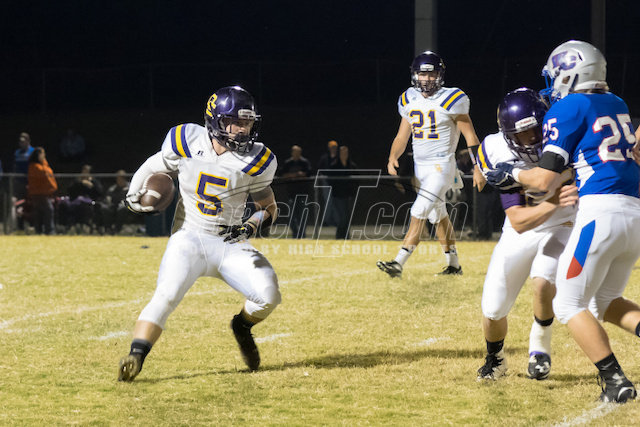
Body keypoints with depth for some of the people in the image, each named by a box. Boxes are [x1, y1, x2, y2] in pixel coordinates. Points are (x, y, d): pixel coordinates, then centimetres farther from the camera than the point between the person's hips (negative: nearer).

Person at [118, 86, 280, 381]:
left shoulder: (255, 160, -5)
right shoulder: (186, 143, -7)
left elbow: (269, 207, 5)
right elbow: (154, 168, 11)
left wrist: (251, 226, -15)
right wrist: (134, 195, -5)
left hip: (231, 244, 2)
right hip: (189, 239, -1)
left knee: (268, 295, -18)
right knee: (166, 295, -27)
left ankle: (242, 327, 16)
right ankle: (135, 357, -26)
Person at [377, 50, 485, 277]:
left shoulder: (450, 100, -11)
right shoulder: (409, 101, 7)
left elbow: (470, 135, -8)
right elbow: (402, 136, 10)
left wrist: (478, 168, -13)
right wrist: (393, 158, -9)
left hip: (442, 166, -7)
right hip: (420, 167, 7)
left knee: (419, 212, -16)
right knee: (438, 216, 15)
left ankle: (399, 263, -20)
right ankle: (453, 265, 26)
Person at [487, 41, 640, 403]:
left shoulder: (568, 109, -2)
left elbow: (546, 181, -5)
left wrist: (513, 174, 12)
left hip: (602, 211, -8)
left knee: (569, 304, 5)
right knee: (604, 301, 20)